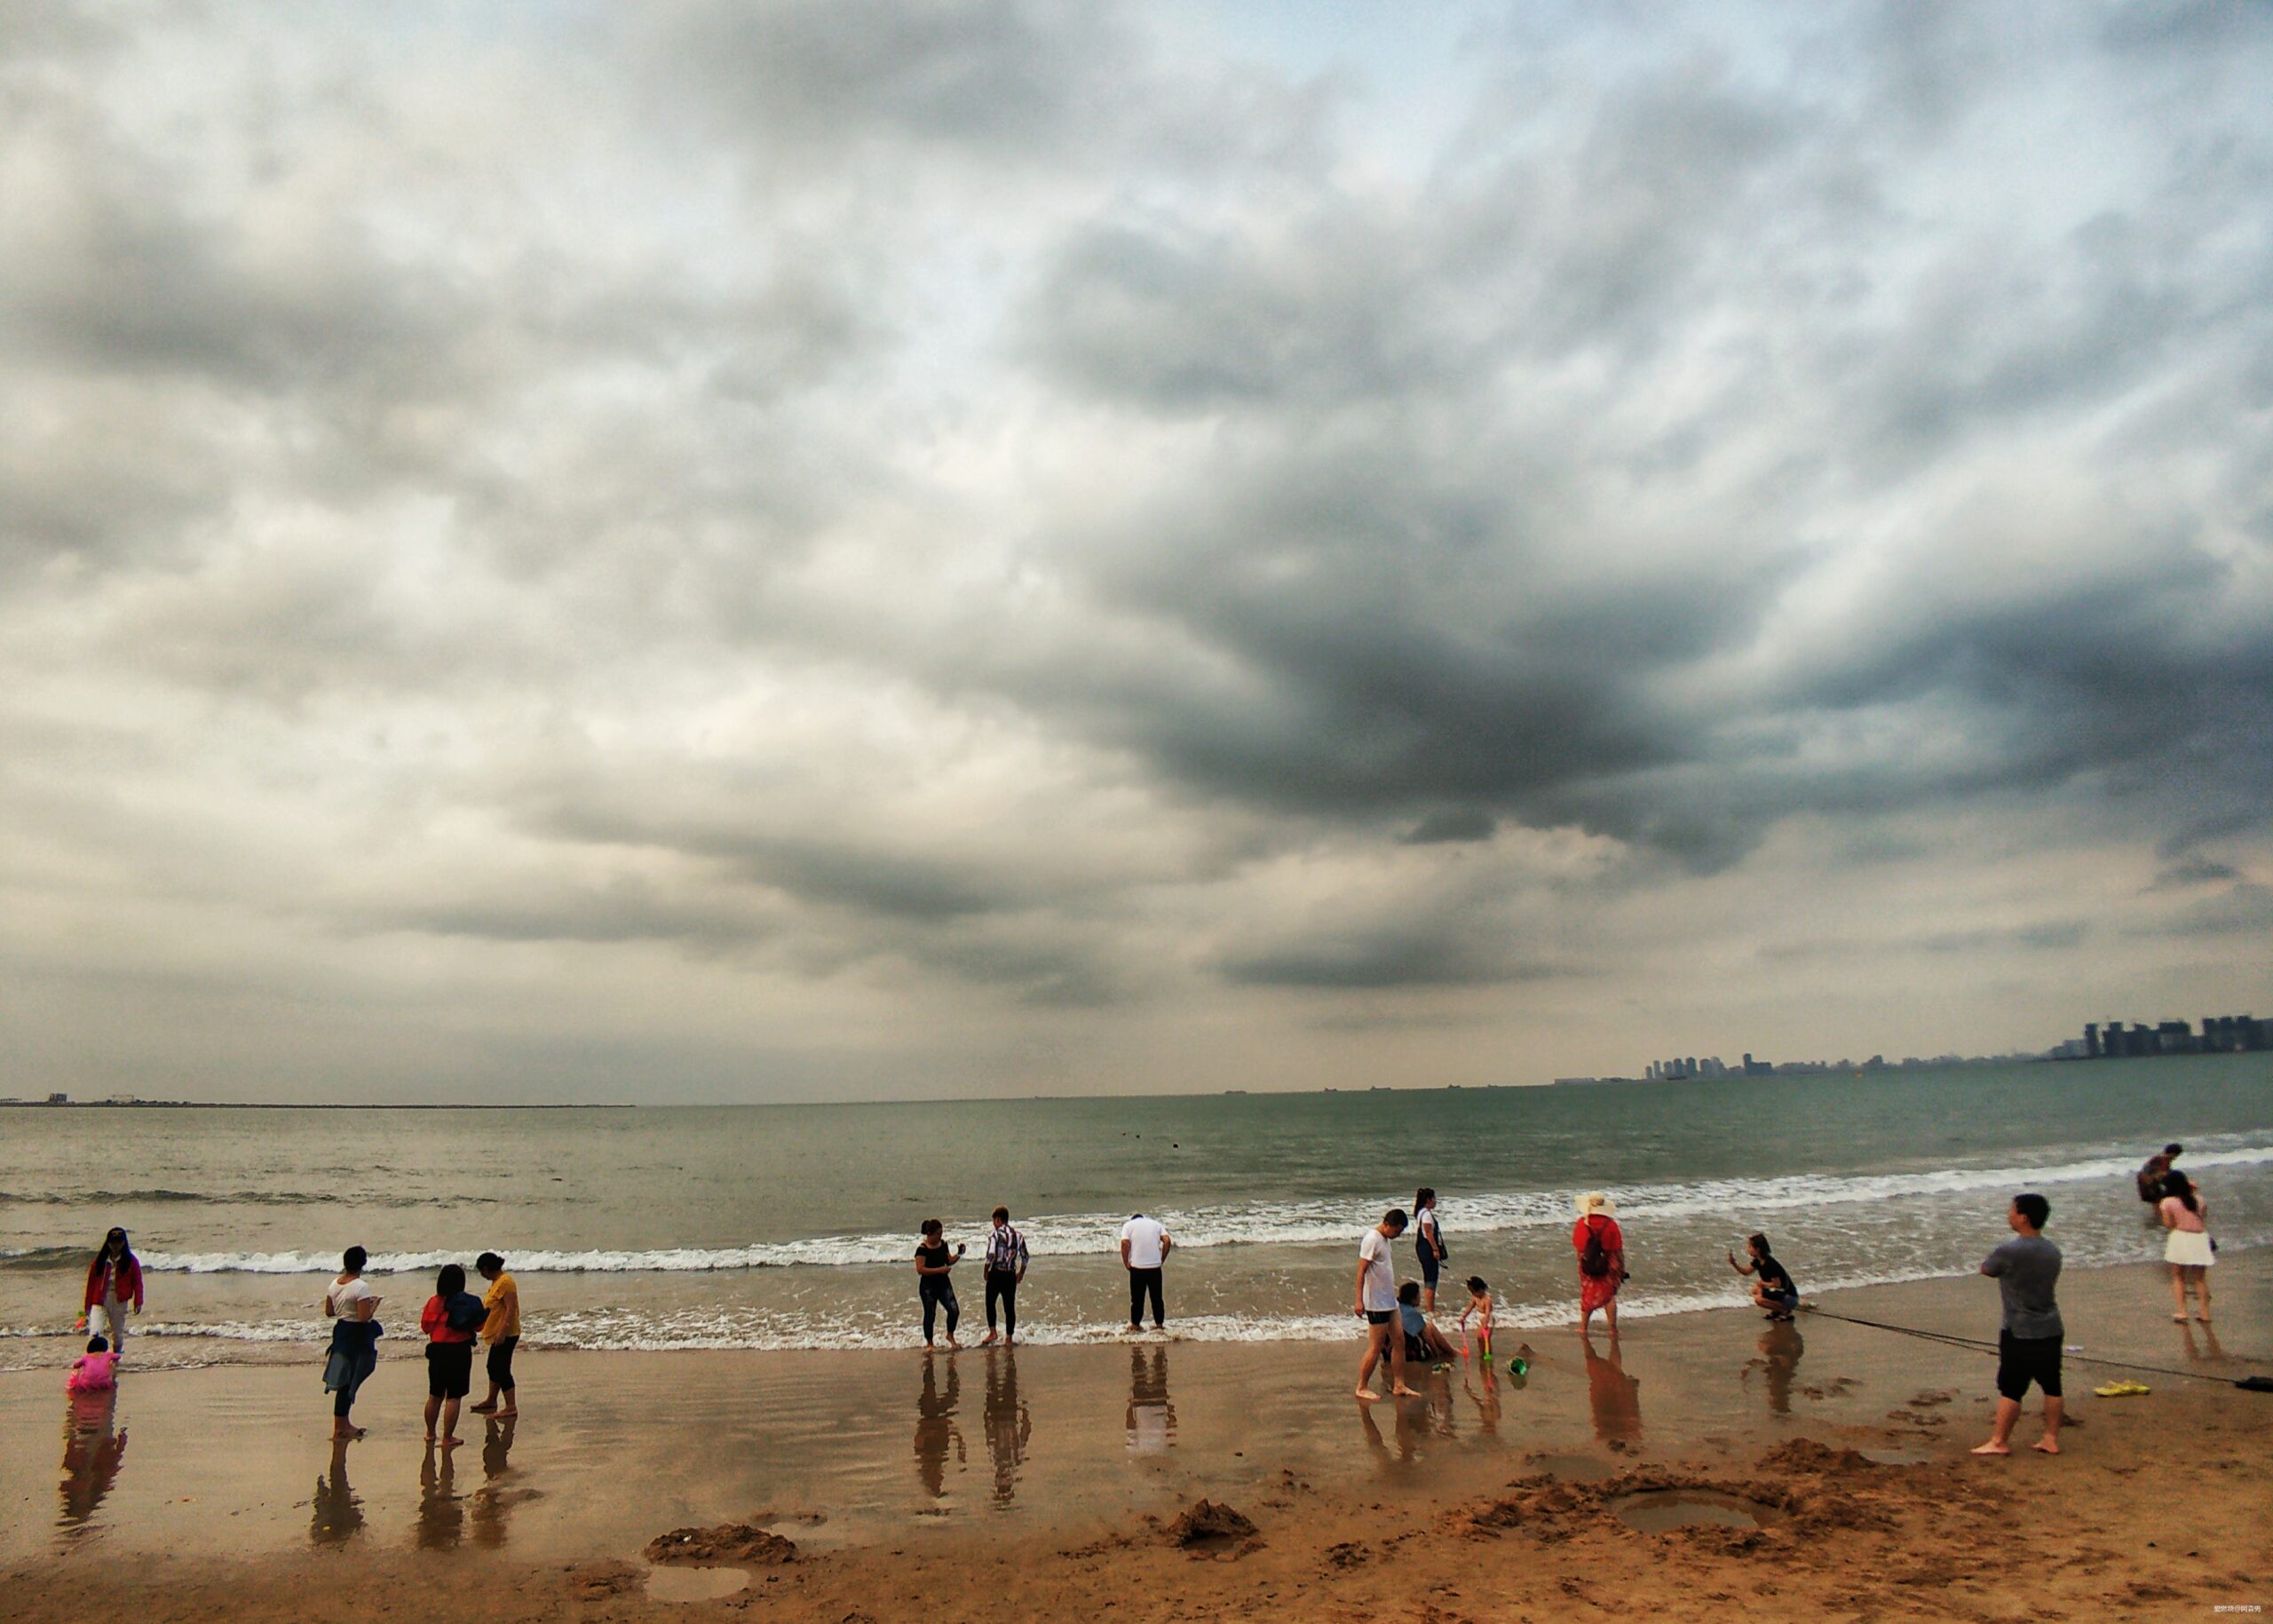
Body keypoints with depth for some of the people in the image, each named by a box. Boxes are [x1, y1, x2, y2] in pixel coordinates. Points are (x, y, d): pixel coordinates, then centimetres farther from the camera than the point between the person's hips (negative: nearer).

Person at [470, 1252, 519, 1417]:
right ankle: (491, 1401, 35)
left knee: (502, 1369, -7)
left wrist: (502, 1332, -28)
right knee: (494, 1367, 20)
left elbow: (511, 1309, -25)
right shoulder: (496, 1281, 13)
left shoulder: (505, 1282, -20)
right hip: (497, 1334, 10)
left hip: (505, 1335, -10)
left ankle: (511, 1407, -4)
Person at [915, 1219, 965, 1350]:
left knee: (954, 1310, -6)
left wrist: (958, 1254, -2)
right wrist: (939, 1270, -24)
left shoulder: (943, 1244, 5)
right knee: (930, 1315, 6)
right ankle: (929, 1343, 24)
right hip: (928, 1286, -5)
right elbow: (920, 1270, -21)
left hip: (943, 1283, 5)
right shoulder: (922, 1248, -16)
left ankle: (950, 1336, 16)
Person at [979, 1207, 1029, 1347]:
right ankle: (1009, 1337, 14)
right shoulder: (1018, 1235, 6)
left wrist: (986, 1271, -6)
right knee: (1010, 1306, 10)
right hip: (1010, 1275, 4)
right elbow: (1024, 1257, 10)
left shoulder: (994, 1233, -9)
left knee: (990, 1303, 14)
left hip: (995, 1273, -4)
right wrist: (1021, 1273, 22)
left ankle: (992, 1332, 7)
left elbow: (991, 1255, -20)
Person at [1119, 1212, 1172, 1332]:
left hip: (1137, 1267, -2)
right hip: (1155, 1266, 2)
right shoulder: (1155, 1223, 15)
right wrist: (1162, 1259, 8)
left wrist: (1126, 1263, -2)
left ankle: (1135, 1324, 17)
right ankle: (1159, 1324, 19)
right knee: (1156, 1296, 14)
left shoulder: (1128, 1225, 8)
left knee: (1137, 1297, 10)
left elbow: (1125, 1243, -10)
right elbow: (1167, 1241, 1)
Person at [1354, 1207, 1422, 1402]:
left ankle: (1399, 1386, 16)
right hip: (1376, 1303, -9)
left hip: (1389, 1301, 9)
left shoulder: (1385, 1239, 11)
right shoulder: (1372, 1239, -17)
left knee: (1399, 1340, 9)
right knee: (1376, 1347, -3)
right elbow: (1361, 1271, -20)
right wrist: (1359, 1300, -23)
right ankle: (1362, 1388, 7)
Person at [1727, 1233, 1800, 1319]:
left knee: (1759, 1299, -25)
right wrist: (1734, 1264, -6)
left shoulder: (1770, 1264, -26)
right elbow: (1746, 1271, 11)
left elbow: (1777, 1284, -22)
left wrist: (1762, 1283, -8)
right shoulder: (1758, 1261, 1)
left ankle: (1785, 1312, -8)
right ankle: (1776, 1311, 15)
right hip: (1779, 1292, 9)